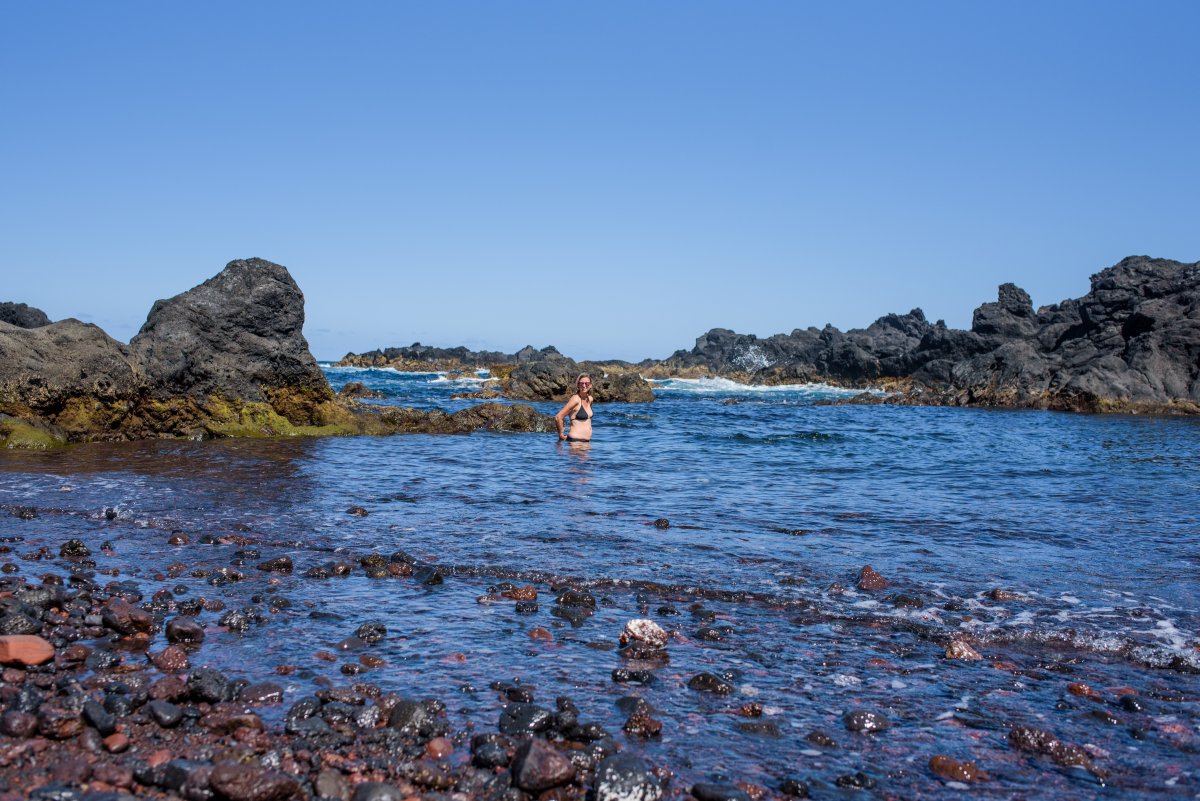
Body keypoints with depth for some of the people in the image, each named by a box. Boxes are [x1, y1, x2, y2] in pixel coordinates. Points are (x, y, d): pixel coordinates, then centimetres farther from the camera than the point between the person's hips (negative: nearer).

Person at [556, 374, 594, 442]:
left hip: (587, 440, 8)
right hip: (575, 440, -8)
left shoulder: (590, 399, 9)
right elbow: (558, 417, -20)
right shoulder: (576, 399, -15)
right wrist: (561, 435, -9)